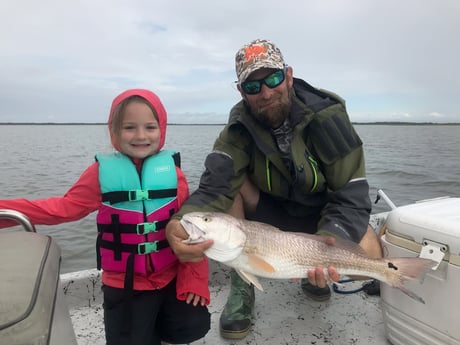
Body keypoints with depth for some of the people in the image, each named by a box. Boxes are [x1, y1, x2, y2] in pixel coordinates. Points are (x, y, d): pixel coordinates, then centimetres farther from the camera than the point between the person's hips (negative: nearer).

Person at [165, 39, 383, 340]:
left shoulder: (326, 115, -21)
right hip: (269, 208, 2)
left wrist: (330, 241, -43)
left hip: (321, 212, -1)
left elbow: (352, 194, -23)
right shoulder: (241, 125, -16)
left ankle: (315, 272, 10)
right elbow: (215, 186, -30)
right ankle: (241, 287, -9)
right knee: (229, 181, -26)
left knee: (368, 257, -28)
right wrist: (182, 222, -52)